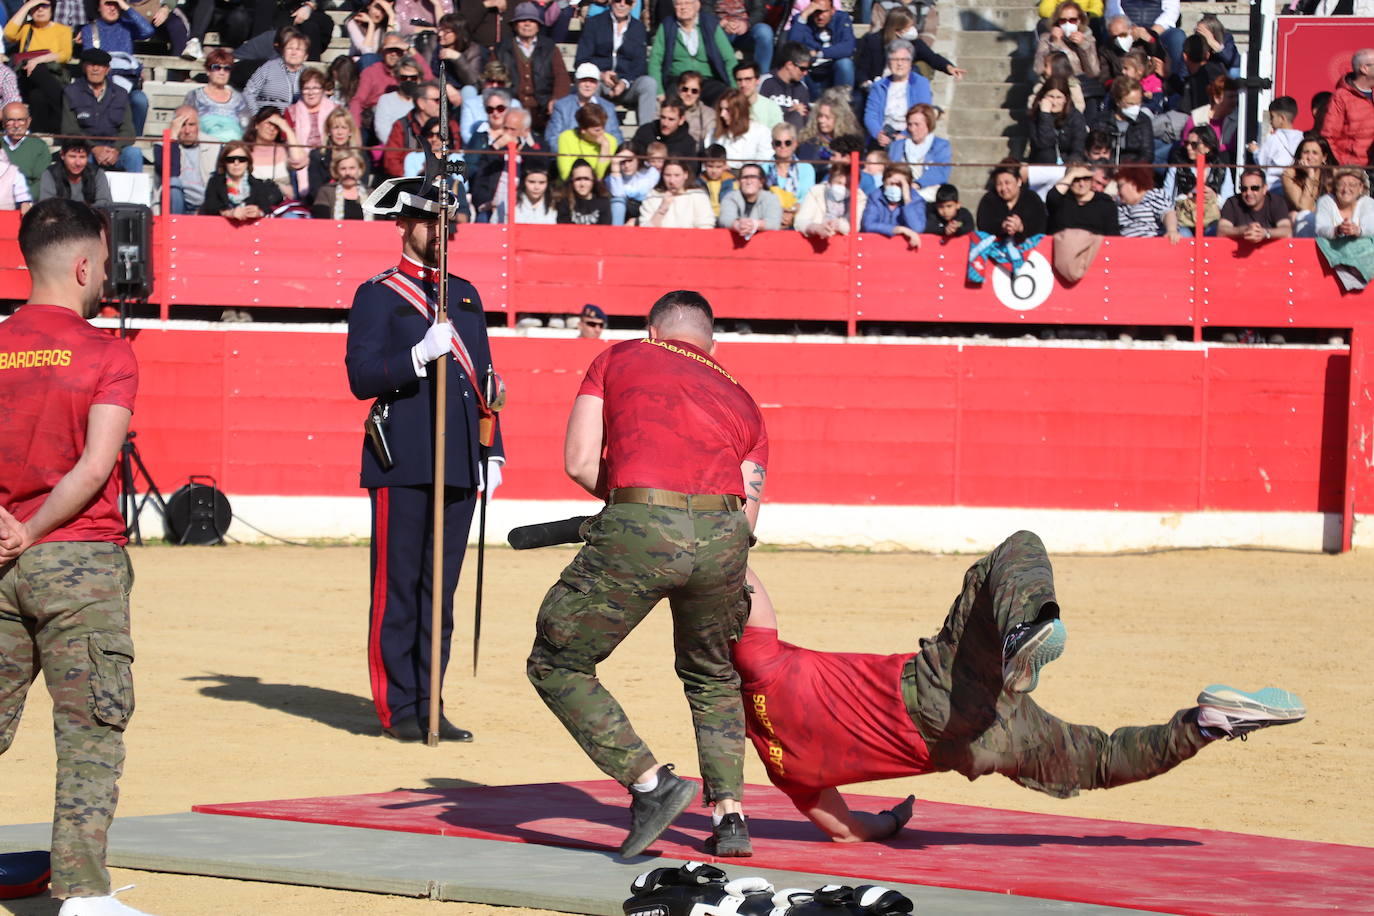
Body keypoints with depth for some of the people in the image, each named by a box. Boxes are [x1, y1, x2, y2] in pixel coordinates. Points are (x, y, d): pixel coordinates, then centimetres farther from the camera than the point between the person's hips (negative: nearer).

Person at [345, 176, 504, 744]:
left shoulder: (465, 294, 19)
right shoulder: (378, 295, 0)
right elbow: (362, 378, -9)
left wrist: (492, 453, 15)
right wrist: (421, 355, -22)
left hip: (459, 464, 6)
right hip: (403, 464, -6)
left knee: (440, 588, 7)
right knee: (398, 588, -3)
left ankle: (429, 706, 10)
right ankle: (399, 709, 0)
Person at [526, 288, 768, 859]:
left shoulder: (619, 359, 23)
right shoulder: (741, 402, 29)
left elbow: (580, 462, 13)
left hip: (639, 532, -4)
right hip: (724, 535, 4)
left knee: (557, 665, 13)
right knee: (712, 678, 29)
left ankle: (650, 783, 1)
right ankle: (730, 815, 19)